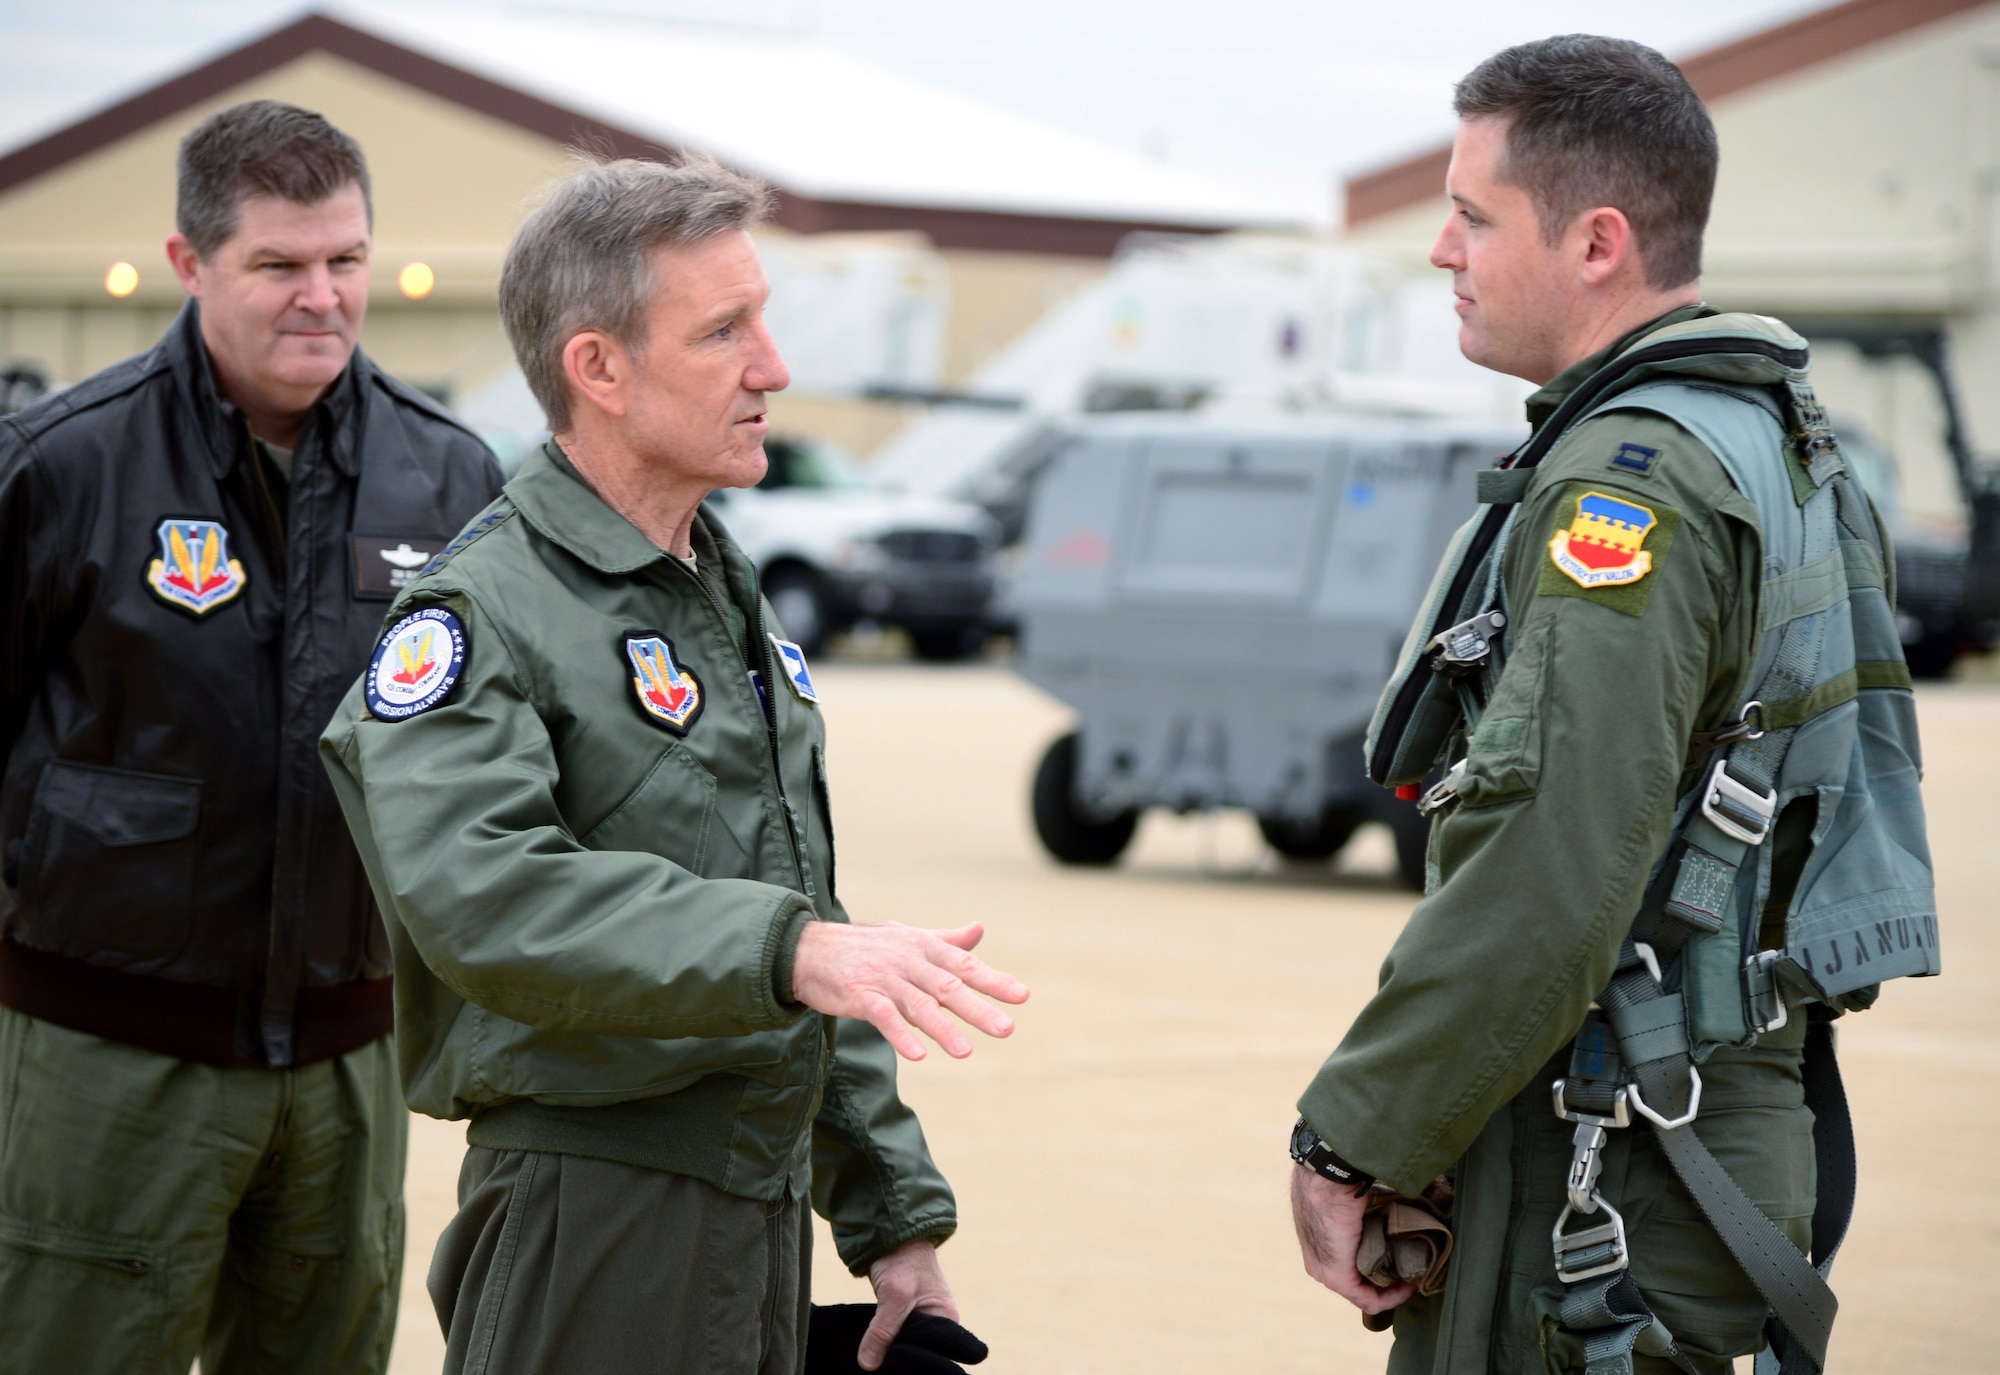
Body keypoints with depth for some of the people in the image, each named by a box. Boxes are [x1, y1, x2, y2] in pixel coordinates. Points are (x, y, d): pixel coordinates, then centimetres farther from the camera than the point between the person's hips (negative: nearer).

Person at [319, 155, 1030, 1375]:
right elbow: (482, 896, -31)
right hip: (594, 1235, -8)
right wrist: (788, 950, -41)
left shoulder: (734, 601, 17)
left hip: (766, 1213, 8)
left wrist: (895, 1216, 18)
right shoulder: (478, 618, -13)